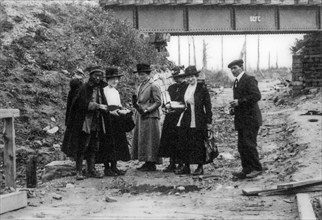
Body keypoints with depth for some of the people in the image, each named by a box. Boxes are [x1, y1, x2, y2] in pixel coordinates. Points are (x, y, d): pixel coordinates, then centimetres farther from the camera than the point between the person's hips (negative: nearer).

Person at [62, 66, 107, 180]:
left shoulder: (100, 89, 15)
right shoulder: (85, 88, -6)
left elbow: (103, 104, 16)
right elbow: (84, 103, -17)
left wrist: (104, 108, -5)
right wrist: (98, 106, -21)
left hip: (97, 123, 7)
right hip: (85, 122, -6)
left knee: (93, 148, 9)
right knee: (82, 147, -5)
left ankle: (91, 170, 14)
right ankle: (79, 171, -2)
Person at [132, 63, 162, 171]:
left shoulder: (154, 87, -8)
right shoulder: (140, 86, 18)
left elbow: (158, 102, -12)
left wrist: (146, 110, -20)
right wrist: (135, 104, 3)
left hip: (150, 117, -9)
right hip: (140, 117, 9)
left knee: (149, 140, -7)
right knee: (140, 140, 8)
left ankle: (151, 164, -3)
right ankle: (147, 163, 13)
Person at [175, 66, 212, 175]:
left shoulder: (202, 88, -5)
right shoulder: (185, 88, 11)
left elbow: (208, 106, -5)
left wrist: (208, 121, -8)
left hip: (198, 121, -6)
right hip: (185, 120, 6)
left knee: (198, 144, -1)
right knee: (184, 144, 6)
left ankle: (200, 167, 9)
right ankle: (186, 167, 14)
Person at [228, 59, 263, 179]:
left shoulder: (249, 79, -10)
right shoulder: (236, 82, 19)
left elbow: (256, 96, -21)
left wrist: (239, 102, -20)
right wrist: (234, 105, 9)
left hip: (250, 118, -9)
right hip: (241, 119, 9)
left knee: (249, 144, -10)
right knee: (242, 146, 7)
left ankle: (256, 168, -1)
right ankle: (246, 170, 12)